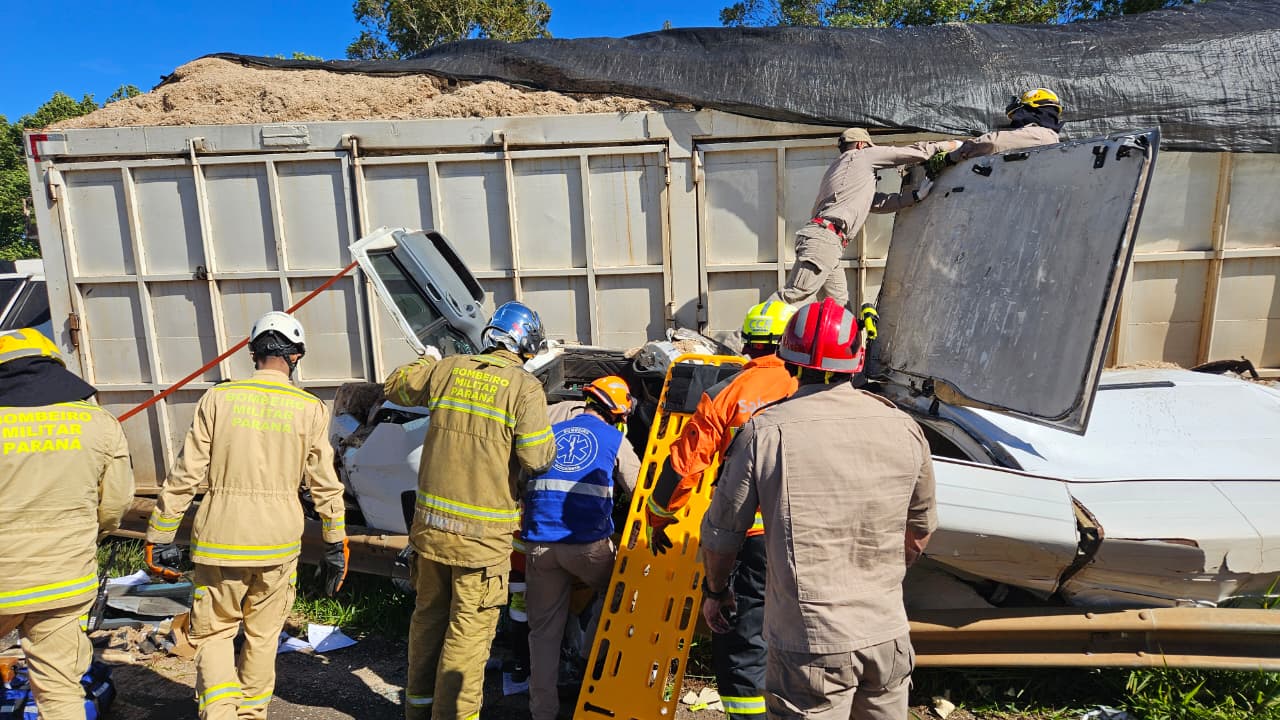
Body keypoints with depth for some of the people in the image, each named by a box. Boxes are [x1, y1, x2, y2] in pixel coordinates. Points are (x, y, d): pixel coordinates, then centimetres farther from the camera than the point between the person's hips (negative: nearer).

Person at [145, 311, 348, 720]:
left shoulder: (218, 399, -5)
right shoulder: (310, 409, -4)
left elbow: (185, 476, -4)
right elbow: (325, 486, -2)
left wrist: (159, 537, 6)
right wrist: (336, 546, 7)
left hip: (220, 544, -1)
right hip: (279, 546, 1)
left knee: (213, 633, 15)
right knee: (262, 637, 18)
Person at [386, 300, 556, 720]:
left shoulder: (448, 369, 3)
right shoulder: (525, 387, -12)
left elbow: (395, 387, 20)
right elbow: (537, 458, -17)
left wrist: (429, 361, 35)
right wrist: (548, 438, 4)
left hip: (430, 523, 6)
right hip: (482, 533, -6)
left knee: (429, 615, 21)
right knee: (469, 628, 7)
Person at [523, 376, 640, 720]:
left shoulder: (549, 432, 15)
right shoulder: (616, 440, 6)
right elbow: (637, 490, 13)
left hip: (539, 543, 3)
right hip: (588, 543, -3)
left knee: (544, 630, 13)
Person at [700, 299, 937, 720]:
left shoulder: (765, 433, -14)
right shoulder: (903, 428, -3)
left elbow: (720, 533, -4)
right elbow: (919, 534, 12)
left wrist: (715, 590, 15)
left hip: (810, 646, -4)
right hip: (888, 638, 4)